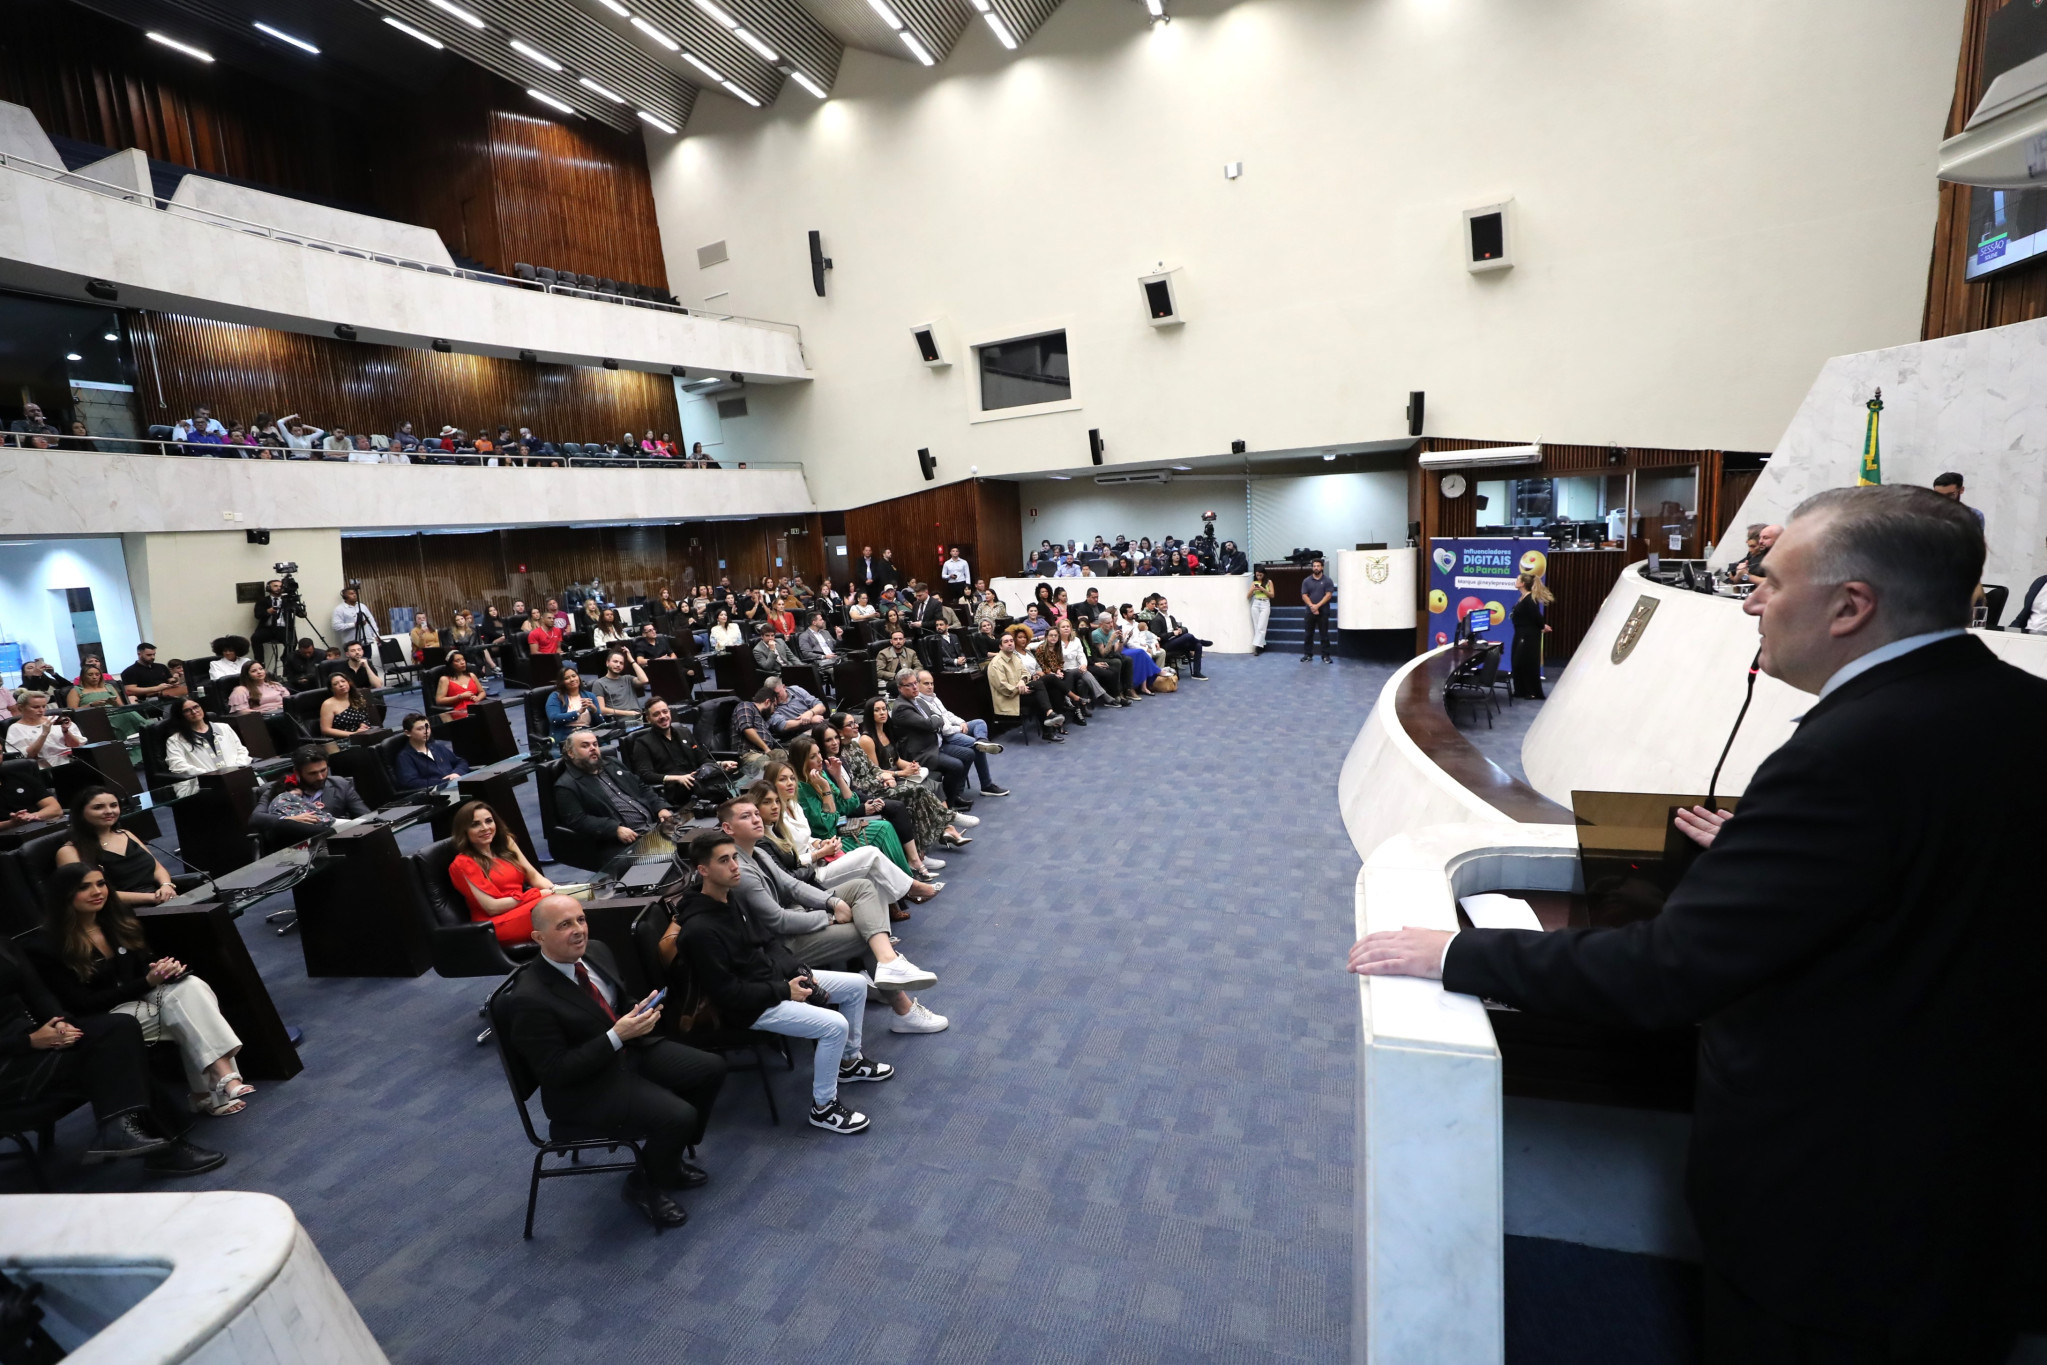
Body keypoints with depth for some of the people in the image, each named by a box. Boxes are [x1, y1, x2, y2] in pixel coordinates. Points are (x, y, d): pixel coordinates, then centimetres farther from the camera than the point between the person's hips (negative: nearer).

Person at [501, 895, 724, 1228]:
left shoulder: (596, 951, -4)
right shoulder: (530, 999, -27)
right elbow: (556, 1071, -23)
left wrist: (641, 1013, -11)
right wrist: (617, 1036, -28)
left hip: (629, 1048, 8)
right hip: (584, 1087, -8)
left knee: (712, 1068, -1)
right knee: (679, 1117, -23)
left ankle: (672, 1156, 20)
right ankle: (643, 1185, 8)